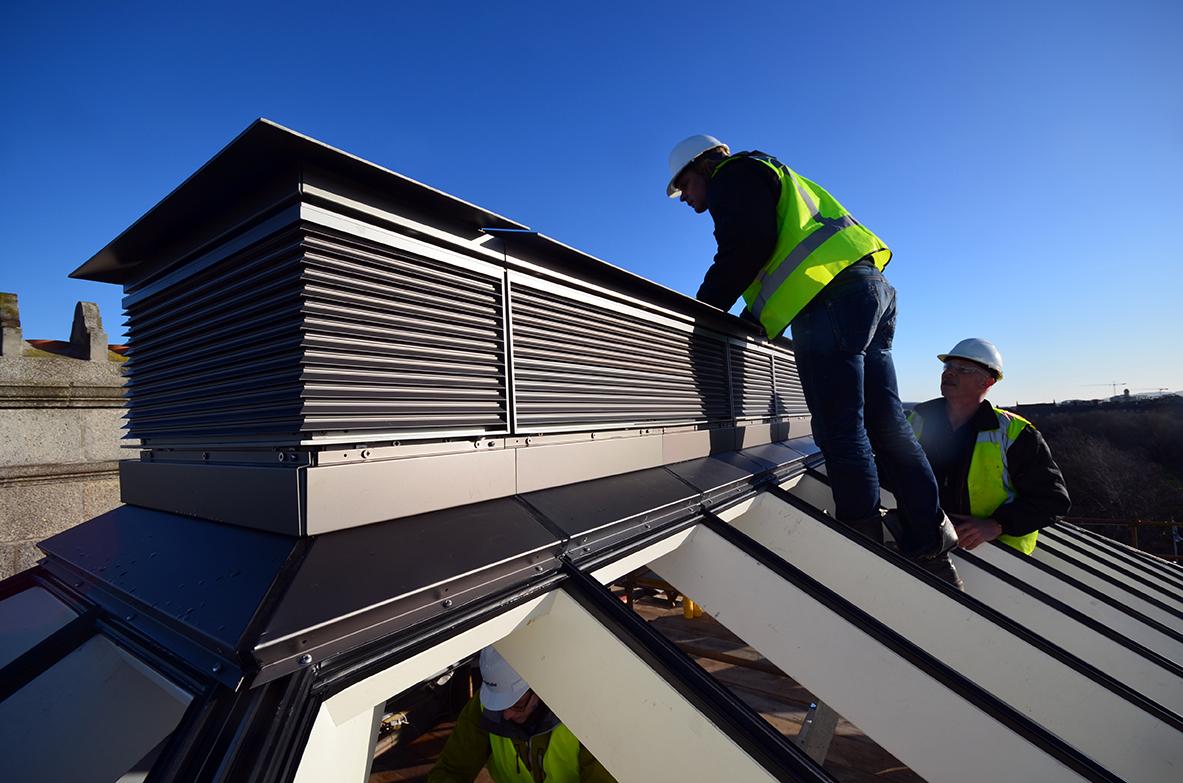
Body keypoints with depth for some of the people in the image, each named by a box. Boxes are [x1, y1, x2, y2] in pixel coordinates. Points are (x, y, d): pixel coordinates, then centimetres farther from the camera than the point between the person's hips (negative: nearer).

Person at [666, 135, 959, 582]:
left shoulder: (733, 174, 8)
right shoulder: (770, 177, 36)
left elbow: (746, 247, -12)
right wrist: (748, 324, 22)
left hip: (831, 296, -10)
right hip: (871, 292, 10)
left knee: (840, 431, -9)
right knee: (886, 425, 9)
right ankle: (931, 546, 15)